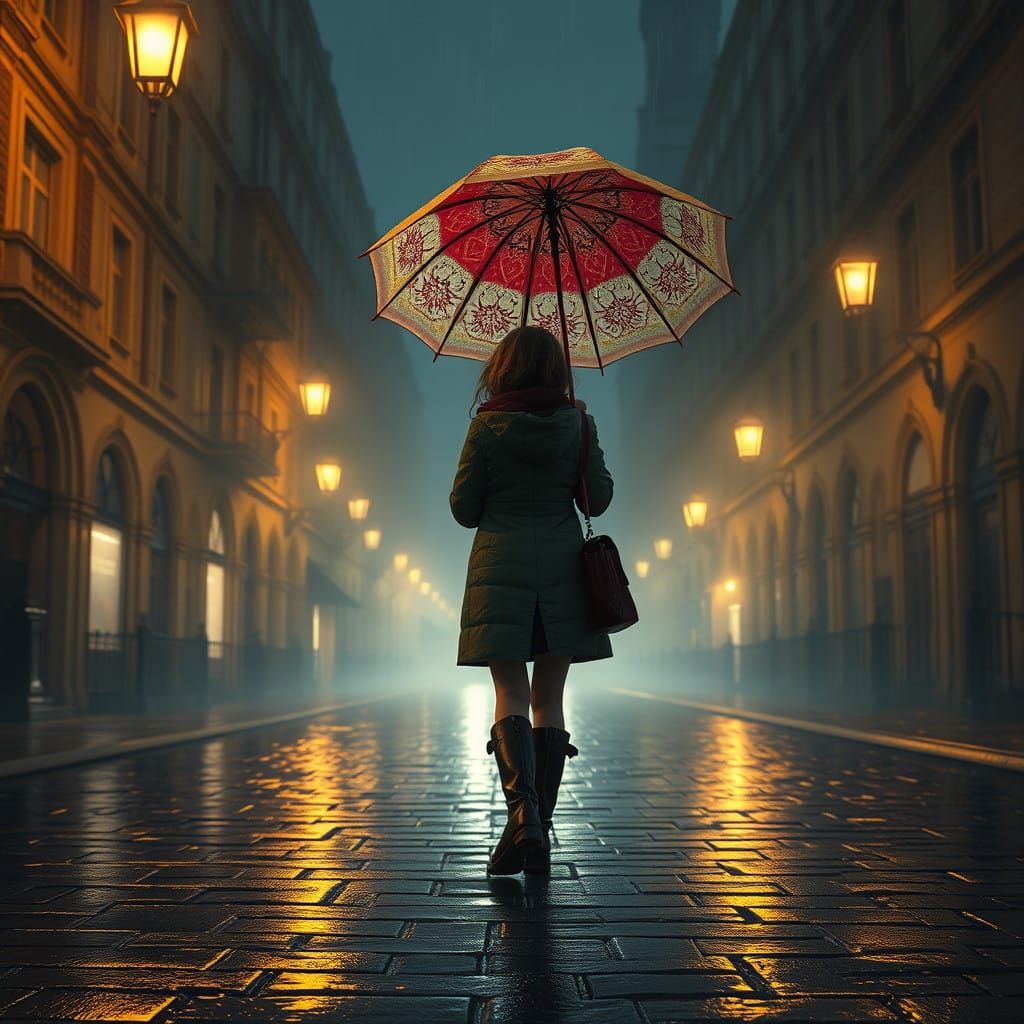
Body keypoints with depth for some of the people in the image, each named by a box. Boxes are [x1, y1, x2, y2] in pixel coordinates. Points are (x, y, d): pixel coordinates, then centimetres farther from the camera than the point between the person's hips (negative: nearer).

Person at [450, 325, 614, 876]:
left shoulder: (486, 426, -2)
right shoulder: (576, 423, 2)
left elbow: (463, 510, 0)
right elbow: (598, 500, 3)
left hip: (500, 563, -1)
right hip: (561, 564, 2)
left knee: (510, 696, -2)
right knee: (549, 699, 7)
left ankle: (523, 809, -25)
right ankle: (540, 835, 8)